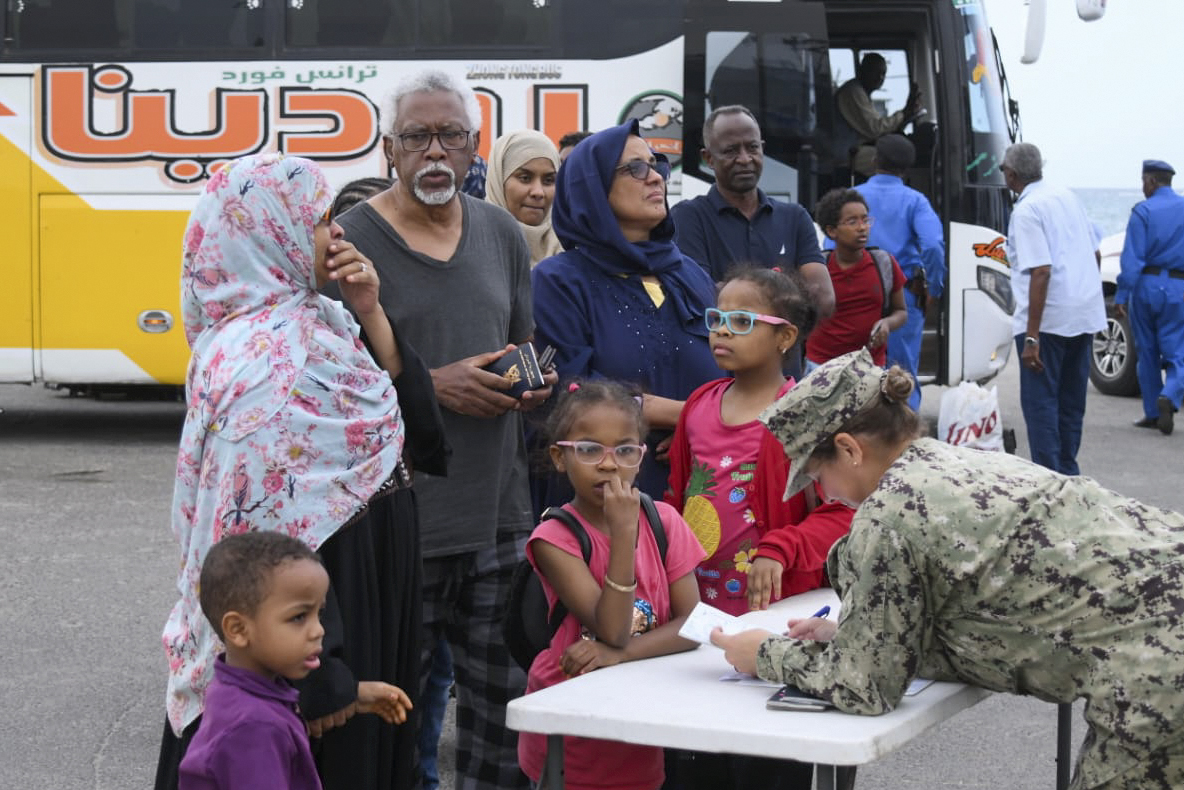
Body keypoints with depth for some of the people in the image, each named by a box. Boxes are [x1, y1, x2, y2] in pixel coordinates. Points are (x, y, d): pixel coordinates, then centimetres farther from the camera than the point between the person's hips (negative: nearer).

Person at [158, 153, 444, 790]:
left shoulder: (318, 324, 5)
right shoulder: (263, 361, -23)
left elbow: (416, 428, 6)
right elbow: (269, 536, -25)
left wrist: (370, 314, -5)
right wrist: (315, 680, -23)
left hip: (369, 609, 9)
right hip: (316, 631, -9)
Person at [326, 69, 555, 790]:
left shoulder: (503, 235, 13)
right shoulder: (351, 240, -5)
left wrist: (533, 383, 1)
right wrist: (434, 386, -16)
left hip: (498, 512, 5)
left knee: (508, 702, 8)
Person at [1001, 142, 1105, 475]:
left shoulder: (1026, 210, -13)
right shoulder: (1067, 197, 12)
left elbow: (1041, 271, -21)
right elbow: (1095, 254, 17)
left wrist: (1031, 337, -21)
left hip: (1049, 319, -8)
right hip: (1086, 314, 8)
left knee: (1039, 401, -2)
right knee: (1072, 400, 16)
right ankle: (1068, 474, 23)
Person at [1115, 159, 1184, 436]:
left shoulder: (1142, 211, -5)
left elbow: (1132, 259, -11)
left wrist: (1121, 295, -10)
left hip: (1145, 287, -1)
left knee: (1147, 353, 11)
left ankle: (1153, 413, 16)